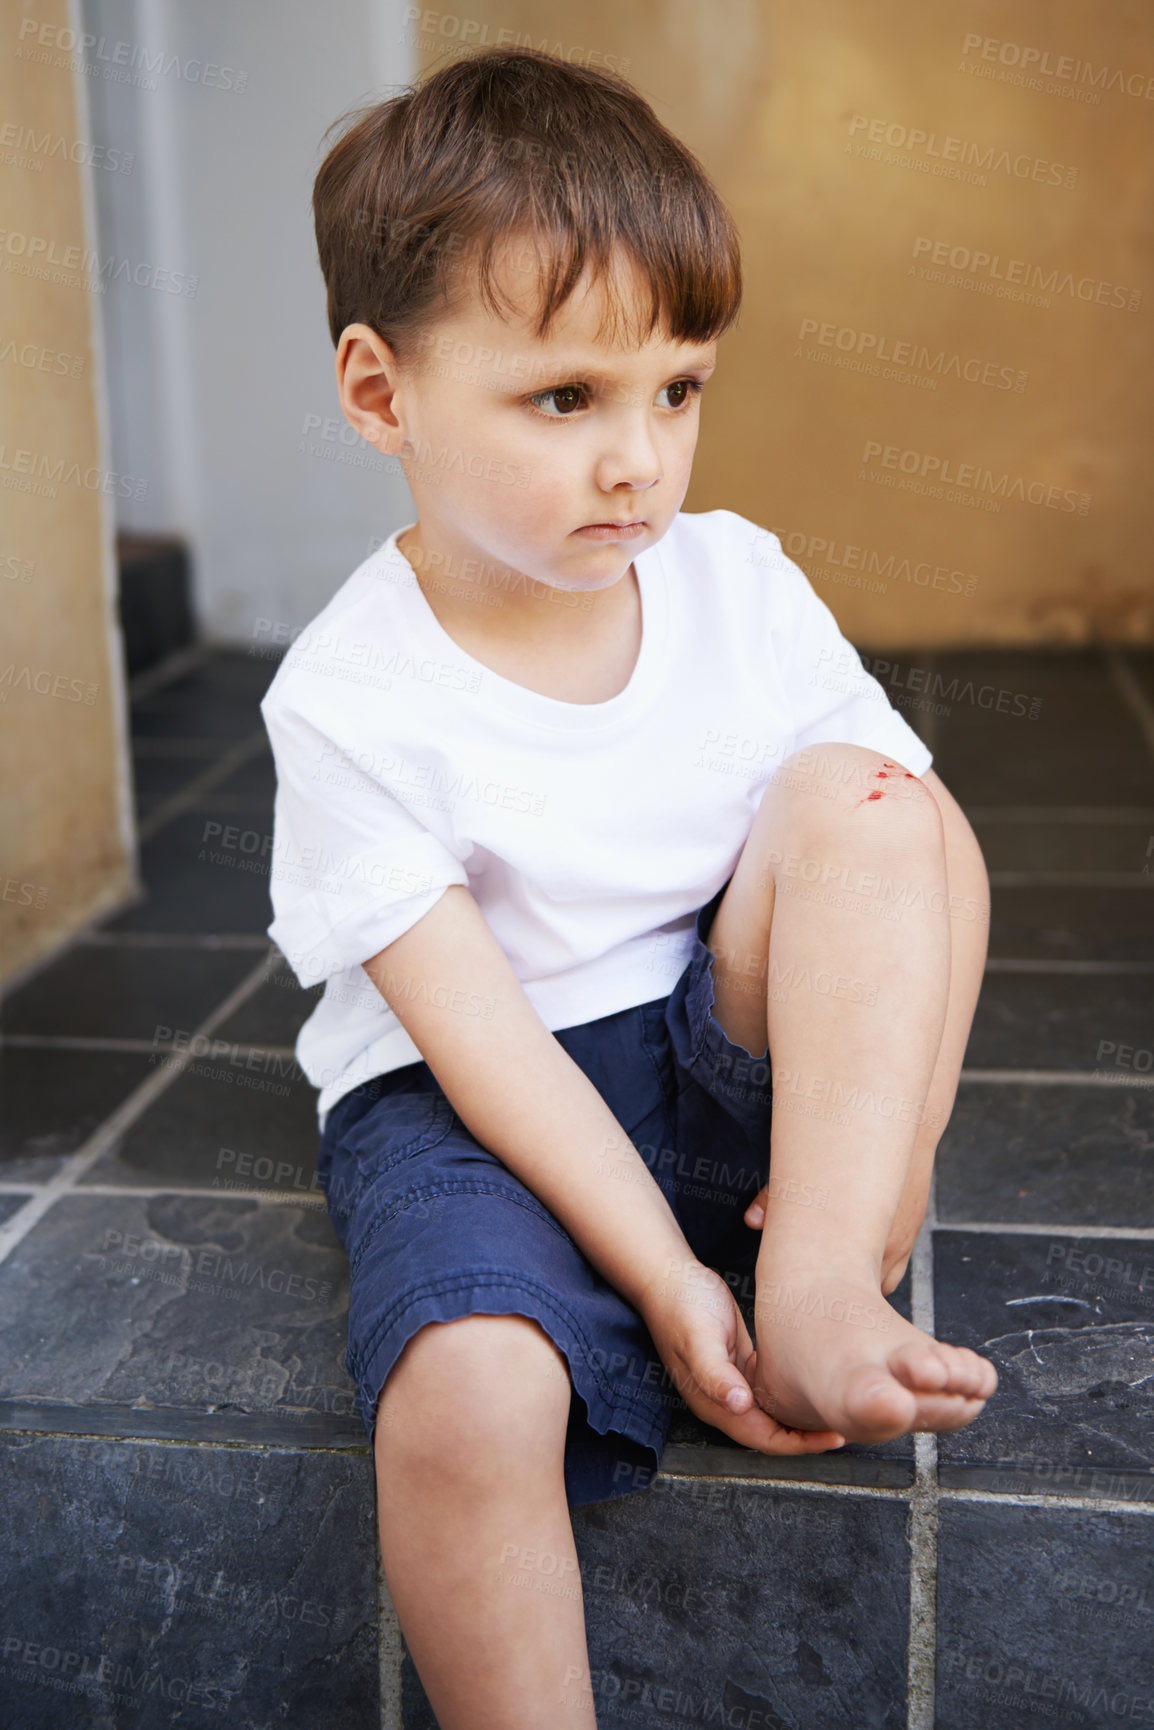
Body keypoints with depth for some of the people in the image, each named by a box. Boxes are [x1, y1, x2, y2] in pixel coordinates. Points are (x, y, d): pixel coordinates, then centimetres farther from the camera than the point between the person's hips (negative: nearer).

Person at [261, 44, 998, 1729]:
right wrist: (664, 1278, -23)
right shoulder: (352, 698, -14)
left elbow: (929, 863, -2)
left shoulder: (743, 586, -3)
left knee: (862, 793, -20)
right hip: (469, 1103, -4)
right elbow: (474, 1025, -17)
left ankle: (825, 1280, -25)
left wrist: (878, 1154, -16)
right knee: (465, 1395, -35)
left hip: (731, 1067, 4)